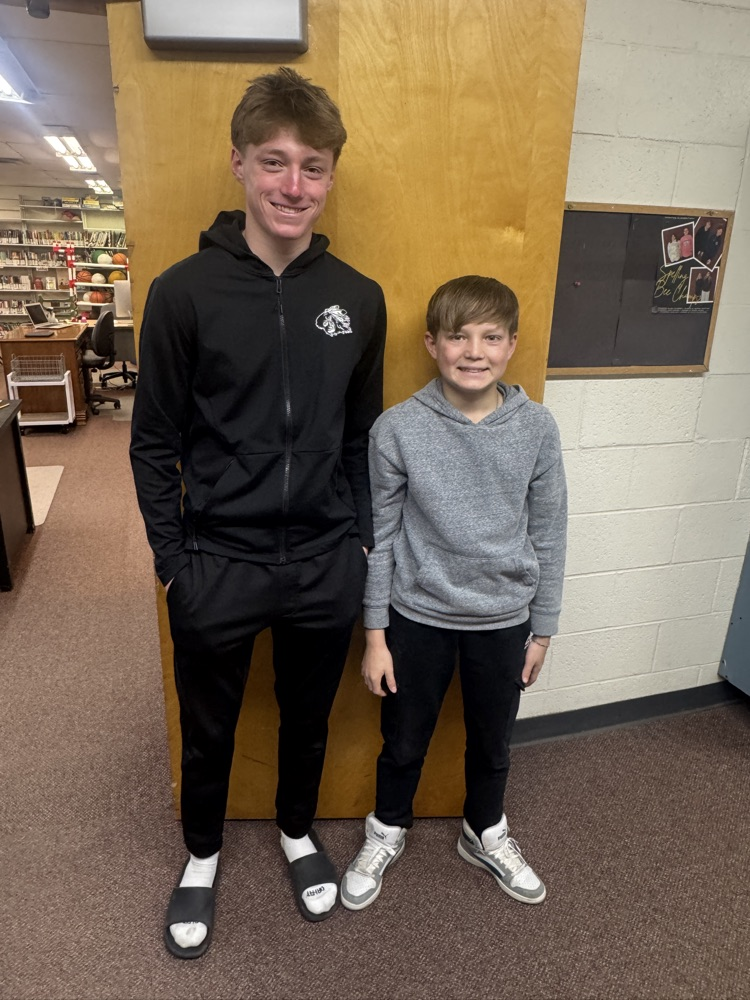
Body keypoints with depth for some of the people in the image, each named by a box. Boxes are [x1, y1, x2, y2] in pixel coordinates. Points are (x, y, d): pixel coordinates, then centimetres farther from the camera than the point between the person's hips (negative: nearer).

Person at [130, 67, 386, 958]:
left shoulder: (358, 299, 0)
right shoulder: (185, 291, -9)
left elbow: (362, 439, 6)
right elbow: (154, 444, -4)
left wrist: (362, 542, 4)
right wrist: (175, 564, -6)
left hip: (325, 567, 2)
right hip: (218, 567, -2)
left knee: (308, 719, 22)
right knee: (207, 732, 19)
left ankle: (297, 831, 52)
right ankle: (202, 854, 49)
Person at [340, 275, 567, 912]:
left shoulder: (537, 428, -10)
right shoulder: (397, 429, -15)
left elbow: (547, 533, -1)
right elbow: (380, 535, -8)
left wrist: (542, 628, 4)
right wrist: (375, 635, -4)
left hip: (503, 620, 2)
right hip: (419, 618, -1)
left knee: (493, 744, 23)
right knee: (404, 743, 19)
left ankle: (485, 835, 52)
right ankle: (387, 833, 48)